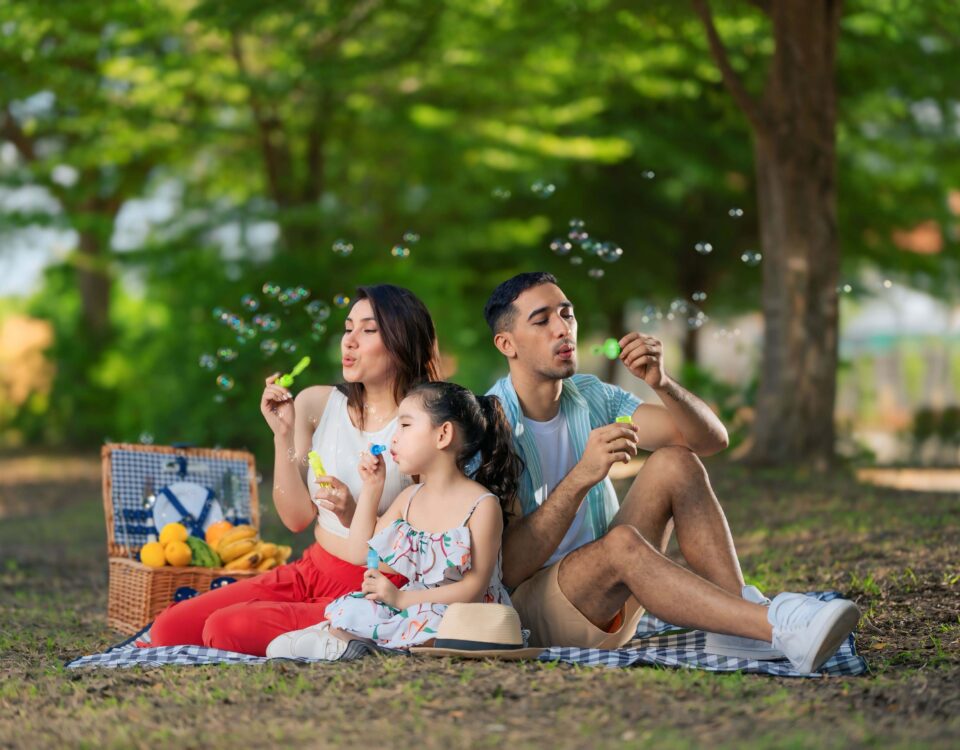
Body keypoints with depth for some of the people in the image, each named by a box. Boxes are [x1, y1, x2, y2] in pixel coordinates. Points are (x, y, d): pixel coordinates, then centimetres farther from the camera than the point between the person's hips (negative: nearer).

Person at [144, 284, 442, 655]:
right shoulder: (316, 405, 3)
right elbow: (297, 518, 1)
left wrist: (355, 515, -25)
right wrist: (284, 434, -9)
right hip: (309, 573, 5)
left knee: (226, 628, -23)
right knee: (171, 627, -9)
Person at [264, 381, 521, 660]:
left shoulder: (483, 505, -10)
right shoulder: (409, 498, 12)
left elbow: (475, 587, -15)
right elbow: (359, 554, 15)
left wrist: (402, 599, -20)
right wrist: (371, 488, 10)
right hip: (410, 607, 6)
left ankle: (335, 637, -26)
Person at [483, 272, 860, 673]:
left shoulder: (592, 397, 4)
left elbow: (712, 438, -4)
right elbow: (508, 569, -23)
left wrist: (661, 382, -23)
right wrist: (582, 476, -32)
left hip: (609, 607, 6)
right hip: (529, 606, -6)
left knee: (674, 462, -12)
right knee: (621, 542, -36)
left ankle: (738, 626, -24)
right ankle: (779, 628, -40)